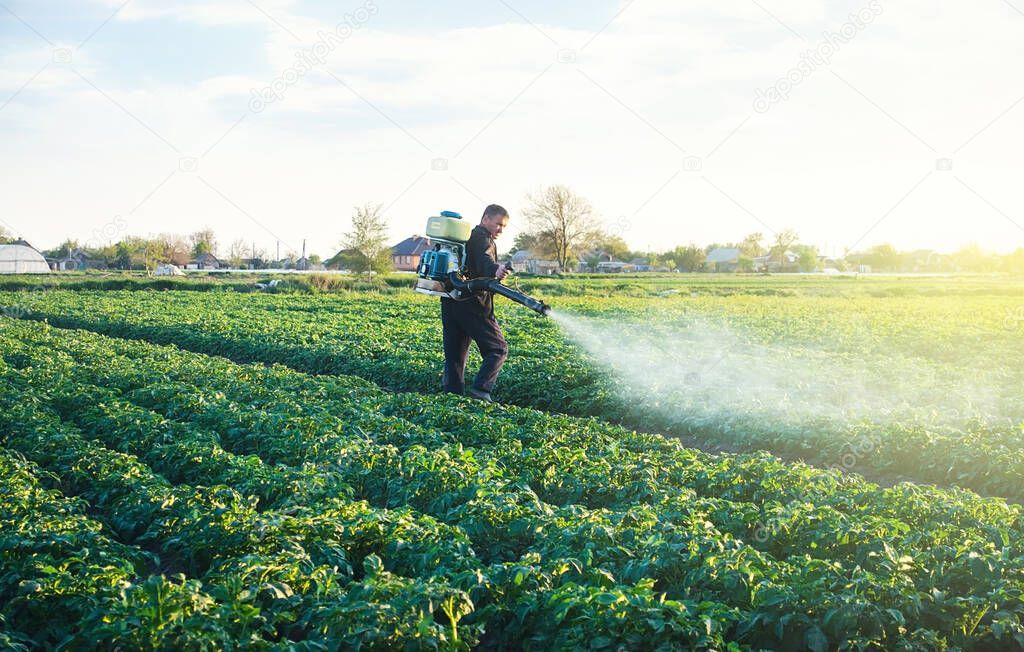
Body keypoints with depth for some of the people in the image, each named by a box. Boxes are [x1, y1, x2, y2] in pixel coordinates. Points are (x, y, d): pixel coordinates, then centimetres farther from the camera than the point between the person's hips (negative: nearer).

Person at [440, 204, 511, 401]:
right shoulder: (482, 239, -6)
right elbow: (484, 260, -28)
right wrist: (495, 269, -46)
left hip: (449, 302, 8)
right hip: (473, 304, -8)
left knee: (454, 355, 11)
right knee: (498, 349, -2)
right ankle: (480, 389, -16)